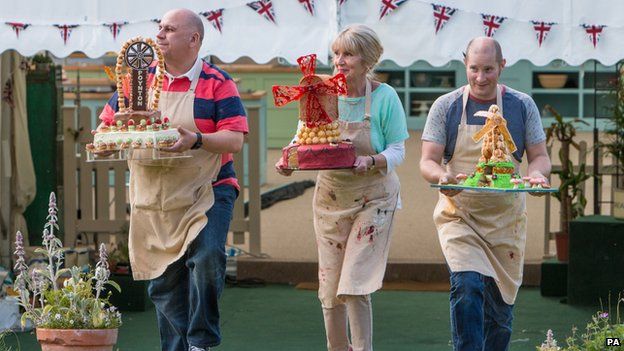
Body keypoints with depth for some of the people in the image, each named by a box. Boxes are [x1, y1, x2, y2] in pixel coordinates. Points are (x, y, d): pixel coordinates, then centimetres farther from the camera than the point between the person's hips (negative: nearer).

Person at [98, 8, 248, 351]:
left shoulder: (217, 83, -3)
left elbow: (235, 140, -11)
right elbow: (108, 122, 15)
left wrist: (196, 140, -27)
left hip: (207, 191, -4)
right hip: (154, 201, 4)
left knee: (207, 258, -25)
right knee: (163, 282, 7)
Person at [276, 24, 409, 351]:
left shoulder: (384, 97, -10)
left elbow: (397, 151, -9)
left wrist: (372, 161, -29)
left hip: (372, 198, -3)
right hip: (330, 197, 3)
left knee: (354, 285, -11)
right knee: (329, 288, 8)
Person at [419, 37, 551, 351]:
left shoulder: (522, 106, 5)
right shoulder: (446, 107, 1)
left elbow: (540, 156, 6)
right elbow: (428, 161, -2)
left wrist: (537, 173, -18)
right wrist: (441, 175, -26)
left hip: (507, 219, 2)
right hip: (459, 216, -2)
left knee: (501, 303, 9)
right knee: (467, 287, -22)